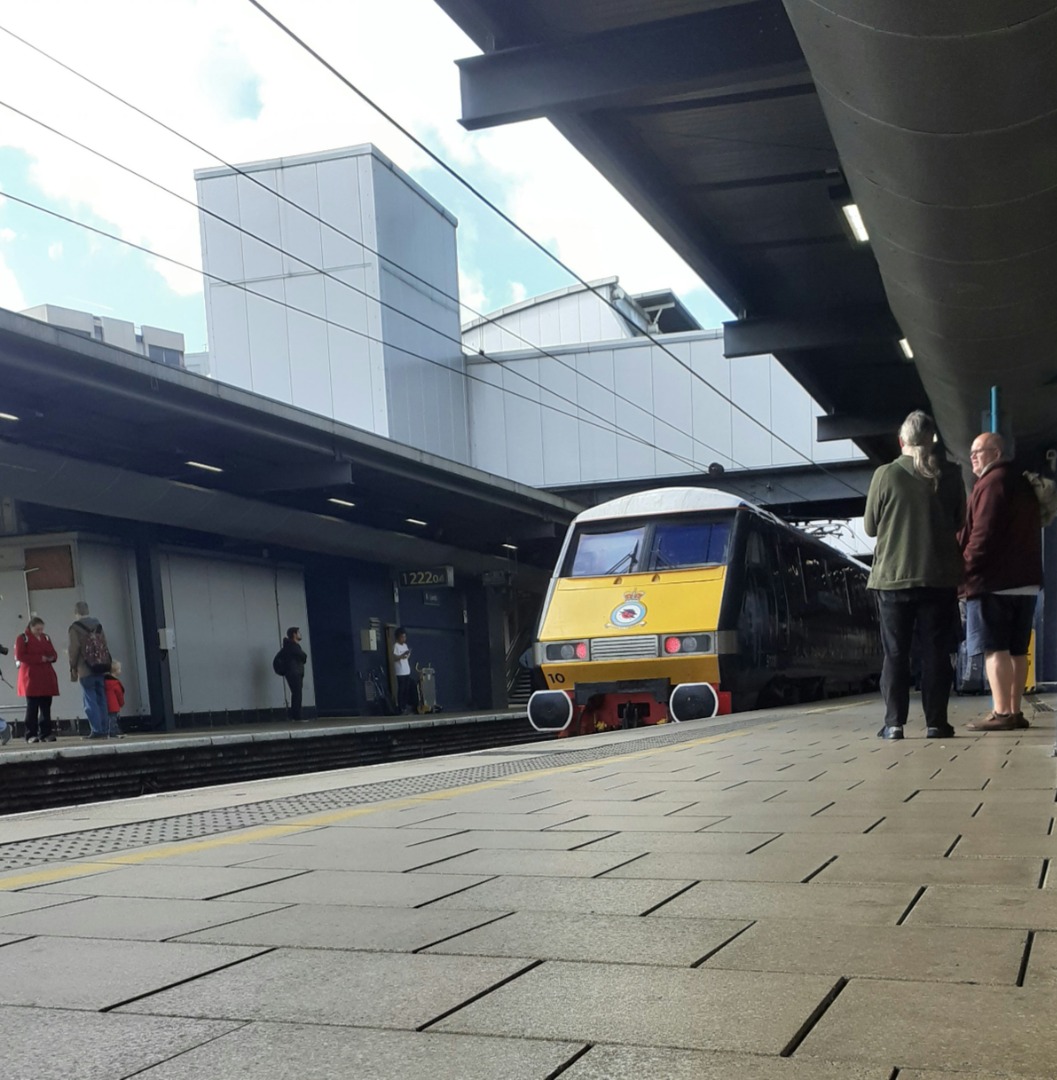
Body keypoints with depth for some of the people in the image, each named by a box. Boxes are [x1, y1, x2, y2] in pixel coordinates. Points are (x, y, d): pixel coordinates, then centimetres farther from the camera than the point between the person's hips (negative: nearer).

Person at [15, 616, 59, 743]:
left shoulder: (46, 638, 16)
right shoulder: (22, 638, -3)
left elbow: (54, 653, 19)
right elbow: (20, 656, -13)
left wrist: (51, 657, -6)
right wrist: (40, 658, -17)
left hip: (46, 678, 6)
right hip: (31, 678, -6)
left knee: (46, 707, 3)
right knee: (32, 708, -5)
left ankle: (45, 733, 6)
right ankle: (31, 735, -2)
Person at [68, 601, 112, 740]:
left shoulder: (75, 627, -5)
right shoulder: (98, 624, 13)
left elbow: (74, 649, -9)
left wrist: (73, 668, -1)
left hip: (85, 669, -6)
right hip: (100, 668, 6)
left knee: (90, 701, -5)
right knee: (101, 699, 8)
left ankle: (96, 730, -9)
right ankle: (103, 730, 7)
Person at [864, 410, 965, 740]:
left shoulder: (886, 475, -7)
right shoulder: (950, 476, 0)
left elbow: (870, 527, 1)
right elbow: (960, 523, 11)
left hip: (893, 577, -1)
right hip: (939, 577, 1)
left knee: (895, 653, 5)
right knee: (936, 652, 6)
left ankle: (894, 722, 2)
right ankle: (936, 722, 5)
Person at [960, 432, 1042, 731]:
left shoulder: (991, 483, -9)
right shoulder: (1023, 484, 21)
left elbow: (983, 533, -18)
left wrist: (965, 570, -14)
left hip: (993, 580, -9)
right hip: (1024, 579, 9)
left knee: (994, 648, -9)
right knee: (1016, 649, 9)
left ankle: (1002, 713, -13)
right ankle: (1015, 712, 10)